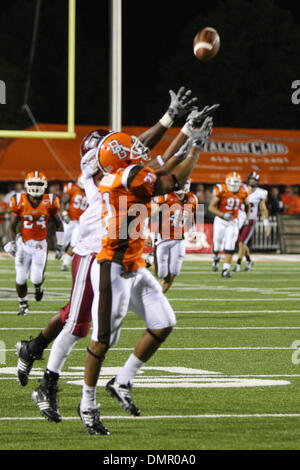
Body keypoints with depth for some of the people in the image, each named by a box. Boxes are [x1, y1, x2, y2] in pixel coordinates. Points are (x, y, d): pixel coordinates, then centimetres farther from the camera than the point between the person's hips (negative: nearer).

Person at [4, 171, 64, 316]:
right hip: (24, 244, 1)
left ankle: (38, 286, 25)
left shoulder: (49, 202, -5)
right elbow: (13, 225, 3)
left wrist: (59, 246, 6)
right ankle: (23, 305, 22)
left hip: (40, 245, -1)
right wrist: (12, 243, -9)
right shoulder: (19, 201, -5)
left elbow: (59, 224, 7)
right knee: (21, 279, -1)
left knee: (36, 278, -12)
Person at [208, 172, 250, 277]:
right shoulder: (221, 190, -19)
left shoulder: (242, 192, -7)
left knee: (230, 247, -9)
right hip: (220, 221, -2)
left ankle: (226, 270, -7)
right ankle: (216, 258, 42)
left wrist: (247, 217, 2)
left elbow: (247, 205, 14)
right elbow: (211, 207, -17)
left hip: (233, 222, 2)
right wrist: (223, 215, -29)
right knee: (217, 244, 8)